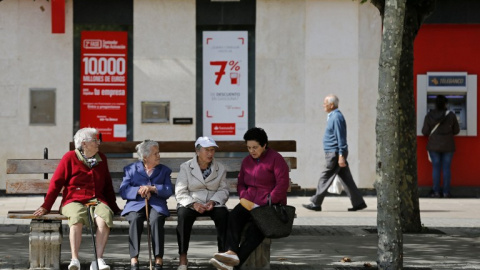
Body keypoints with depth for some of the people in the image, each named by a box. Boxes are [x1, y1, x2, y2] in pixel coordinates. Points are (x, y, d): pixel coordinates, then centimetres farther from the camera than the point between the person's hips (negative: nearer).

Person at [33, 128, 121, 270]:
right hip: (74, 201, -3)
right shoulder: (70, 158, 2)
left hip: (97, 200, 3)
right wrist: (46, 206, -5)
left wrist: (114, 206, 21)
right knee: (77, 218, -38)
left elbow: (107, 185, 24)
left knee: (104, 218, -33)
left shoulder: (101, 159, 16)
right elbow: (56, 182, 1)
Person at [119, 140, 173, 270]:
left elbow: (169, 191, 5)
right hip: (136, 204, 0)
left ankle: (158, 259, -39)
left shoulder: (164, 170, 20)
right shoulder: (130, 169, 16)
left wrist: (152, 188, -11)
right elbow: (123, 191, 4)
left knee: (156, 219, -35)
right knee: (135, 219, -35)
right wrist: (139, 191, -13)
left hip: (156, 205, 0)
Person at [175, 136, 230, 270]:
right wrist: (193, 204, -22)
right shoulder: (186, 167, 1)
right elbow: (180, 192, -5)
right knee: (183, 215, -35)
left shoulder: (220, 168, 7)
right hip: (191, 204, -2)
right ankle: (183, 257, -31)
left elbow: (223, 190, 5)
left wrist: (213, 201, -16)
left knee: (223, 214, -32)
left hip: (213, 204, 2)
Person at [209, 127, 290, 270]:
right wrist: (246, 199, -3)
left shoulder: (275, 159, -4)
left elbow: (282, 184, -12)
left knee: (255, 227, -32)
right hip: (250, 203, 5)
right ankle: (232, 252, -46)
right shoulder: (247, 161, 15)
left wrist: (266, 203, -16)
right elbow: (241, 184, 19)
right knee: (233, 216, -27)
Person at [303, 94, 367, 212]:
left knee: (325, 178, -3)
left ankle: (316, 203, 2)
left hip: (334, 154, -10)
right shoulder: (333, 116, 16)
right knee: (346, 179, 8)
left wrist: (341, 156, -22)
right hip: (334, 153, 10)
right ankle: (358, 203, 8)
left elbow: (341, 138, -19)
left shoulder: (337, 117, -15)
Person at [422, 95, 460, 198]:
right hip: (448, 146, 0)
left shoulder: (429, 116, -7)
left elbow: (425, 132, -4)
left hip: (434, 146, 0)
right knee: (446, 168, 6)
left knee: (436, 168, 7)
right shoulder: (451, 115, -8)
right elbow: (456, 130, 1)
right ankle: (446, 192, 9)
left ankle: (436, 192, 9)